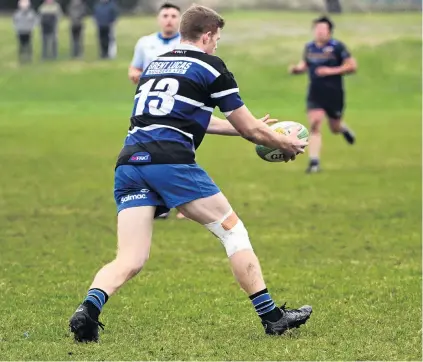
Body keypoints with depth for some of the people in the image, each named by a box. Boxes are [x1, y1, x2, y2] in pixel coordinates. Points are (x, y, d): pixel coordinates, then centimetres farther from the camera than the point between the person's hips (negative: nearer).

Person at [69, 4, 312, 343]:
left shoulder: (154, 65, 26)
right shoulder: (210, 66, 7)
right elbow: (249, 129, 11)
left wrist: (249, 128, 47)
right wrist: (288, 144, 29)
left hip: (129, 162, 6)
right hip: (171, 160, -5)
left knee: (129, 261, 1)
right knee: (233, 230, 10)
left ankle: (89, 308, -26)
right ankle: (271, 316, 10)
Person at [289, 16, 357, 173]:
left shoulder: (337, 47, -9)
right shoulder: (309, 47, 5)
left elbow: (352, 66, -8)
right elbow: (305, 64, 20)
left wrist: (332, 71, -18)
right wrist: (297, 69, -3)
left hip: (334, 94, -2)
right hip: (315, 94, 2)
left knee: (335, 128, 11)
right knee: (314, 125, -15)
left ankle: (344, 129, 51)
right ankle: (314, 162, -14)